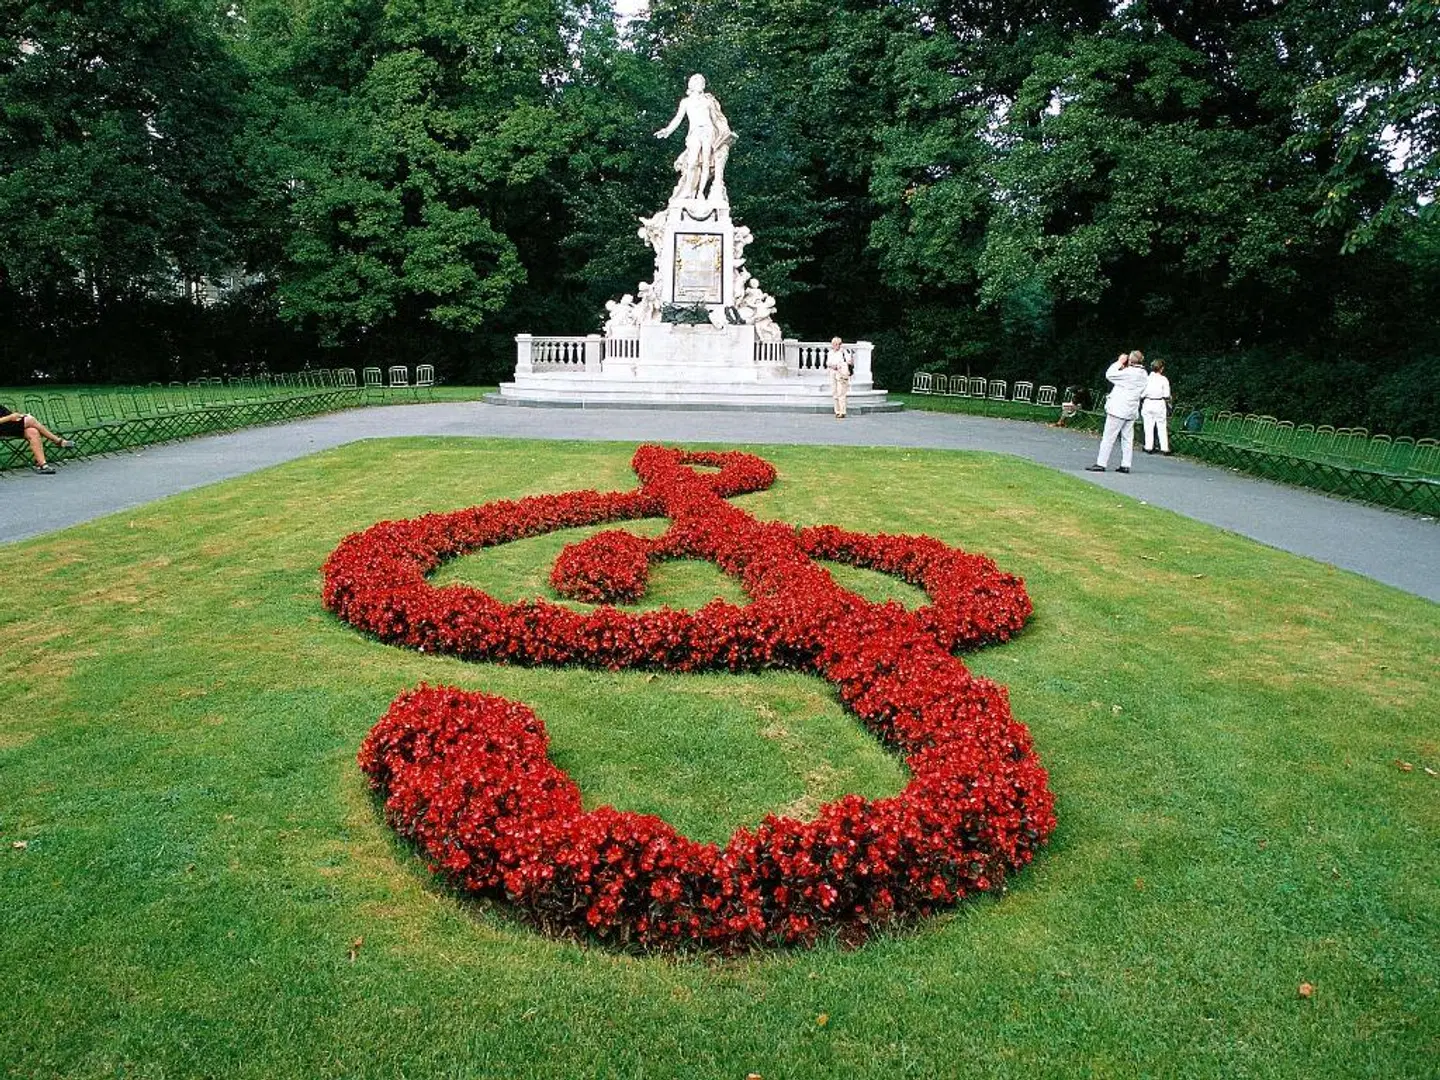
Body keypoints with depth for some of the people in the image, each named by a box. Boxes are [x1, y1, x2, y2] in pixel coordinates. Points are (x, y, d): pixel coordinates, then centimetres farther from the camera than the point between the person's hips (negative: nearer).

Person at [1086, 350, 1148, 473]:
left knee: (1108, 436, -4)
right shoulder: (1144, 375, 7)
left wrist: (1119, 362, -2)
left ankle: (1101, 464, -4)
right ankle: (1125, 465, 9)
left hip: (1119, 409, -8)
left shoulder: (1128, 373, -17)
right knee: (1127, 438, 9)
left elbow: (1109, 374, -11)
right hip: (1132, 410, 8)